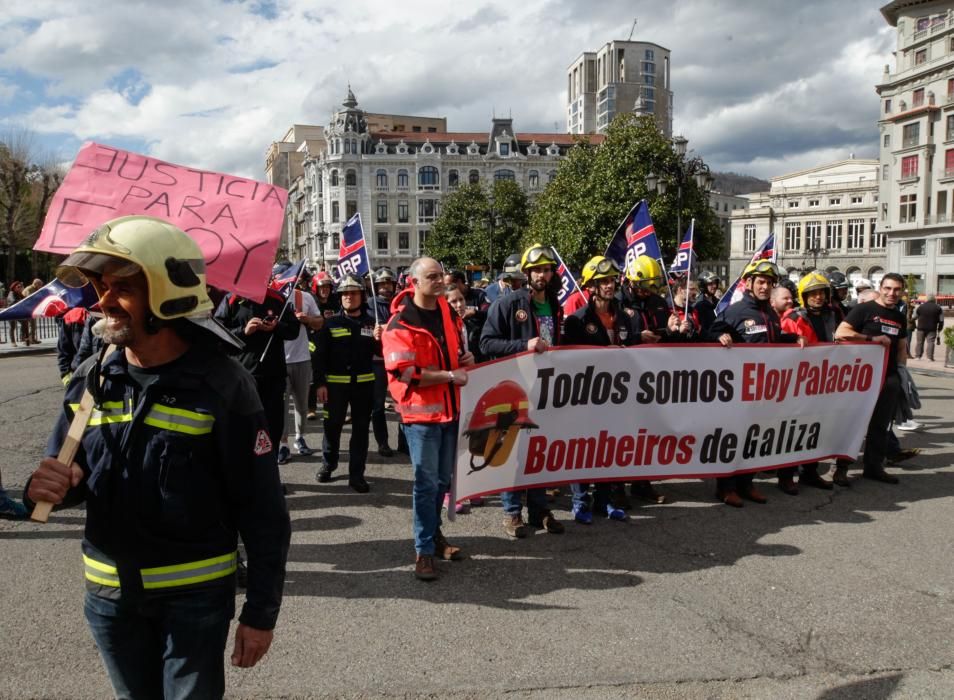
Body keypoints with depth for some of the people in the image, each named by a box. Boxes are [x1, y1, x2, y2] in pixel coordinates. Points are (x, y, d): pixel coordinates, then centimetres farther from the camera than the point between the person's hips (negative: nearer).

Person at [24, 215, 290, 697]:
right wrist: (46, 486, -15)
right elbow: (66, 476, 10)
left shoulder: (220, 385, -17)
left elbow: (263, 511, -14)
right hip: (108, 593, 5)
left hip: (195, 594, -5)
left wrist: (260, 612, -12)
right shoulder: (90, 380, -2)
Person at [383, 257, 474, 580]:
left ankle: (434, 532, 35)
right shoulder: (401, 323, -14)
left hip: (450, 408, 7)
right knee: (427, 481, -3)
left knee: (443, 479, 17)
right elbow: (405, 373, -20)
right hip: (421, 411, -7)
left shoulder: (448, 312, 8)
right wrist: (450, 376, -20)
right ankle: (424, 550, 7)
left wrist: (464, 357, 3)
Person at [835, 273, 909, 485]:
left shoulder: (900, 318, 15)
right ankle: (841, 468, 7)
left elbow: (901, 348, 23)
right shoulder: (864, 309, -6)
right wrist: (872, 338, -18)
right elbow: (840, 333, -17)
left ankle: (874, 467, 22)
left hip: (889, 377, 6)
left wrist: (901, 372, 14)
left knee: (880, 425, 12)